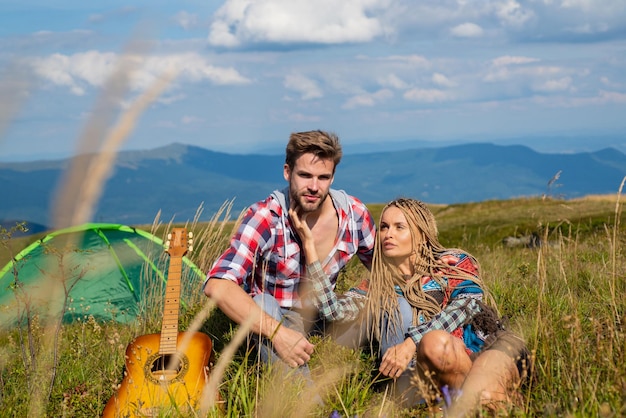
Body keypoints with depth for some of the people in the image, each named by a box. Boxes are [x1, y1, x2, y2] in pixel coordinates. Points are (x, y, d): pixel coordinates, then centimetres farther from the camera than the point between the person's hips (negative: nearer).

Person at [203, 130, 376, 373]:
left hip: (326, 313, 4)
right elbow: (217, 284, -39)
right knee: (263, 303, -37)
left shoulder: (354, 213, -13)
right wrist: (278, 332, -49)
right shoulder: (264, 218, -26)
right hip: (275, 316, -4)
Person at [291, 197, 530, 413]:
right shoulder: (378, 288, 15)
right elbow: (334, 309, -1)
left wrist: (411, 343, -25)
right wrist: (308, 243, -3)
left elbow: (468, 303, -12)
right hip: (443, 375, 2)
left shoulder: (455, 262, 8)